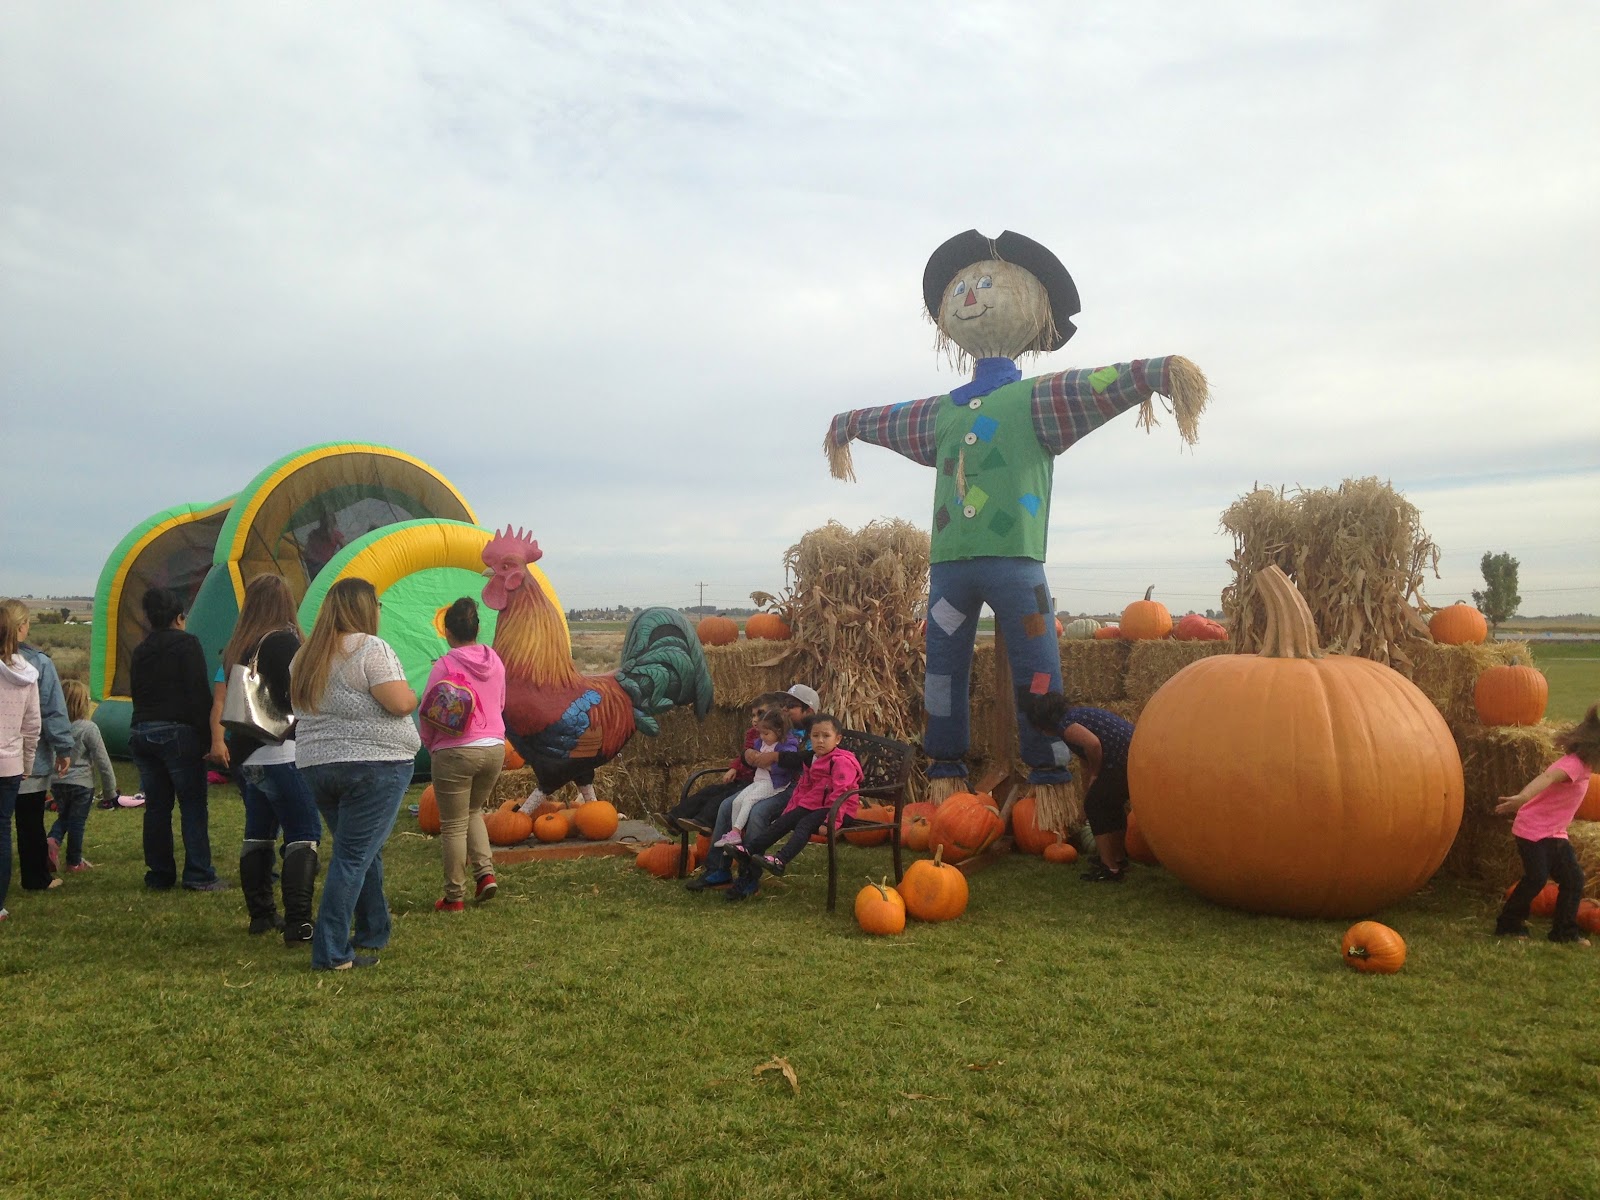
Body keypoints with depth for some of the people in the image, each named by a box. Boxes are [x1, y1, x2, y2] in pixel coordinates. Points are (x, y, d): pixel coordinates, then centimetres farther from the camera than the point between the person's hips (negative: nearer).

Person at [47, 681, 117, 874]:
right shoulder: (88, 728, -16)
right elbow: (103, 762, -12)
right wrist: (111, 790, -2)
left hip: (57, 783, 4)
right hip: (81, 783, -4)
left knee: (63, 816, 25)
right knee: (77, 822, 9)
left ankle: (52, 840, -1)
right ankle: (74, 862, 20)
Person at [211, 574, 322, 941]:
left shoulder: (236, 647, 12)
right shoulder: (283, 641, -11)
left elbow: (220, 695, 10)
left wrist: (218, 739, 8)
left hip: (243, 756, 8)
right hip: (279, 755, -8)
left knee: (258, 834, 17)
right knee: (304, 835, -7)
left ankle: (261, 915, 25)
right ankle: (298, 924, -12)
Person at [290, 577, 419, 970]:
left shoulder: (305, 656, 12)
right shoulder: (370, 648, -12)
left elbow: (301, 710, 21)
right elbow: (401, 703, -17)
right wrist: (409, 694, 3)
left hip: (315, 766, 7)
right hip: (374, 763, -7)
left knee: (363, 850, 19)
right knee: (354, 856, -4)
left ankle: (373, 933, 29)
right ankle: (330, 952, -4)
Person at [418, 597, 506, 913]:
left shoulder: (446, 665, -12)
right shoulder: (495, 662, 4)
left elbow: (428, 711, -6)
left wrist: (430, 743, 10)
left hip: (455, 752, -5)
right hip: (494, 748, 5)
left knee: (453, 825, 6)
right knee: (474, 811, 25)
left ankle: (454, 897, 13)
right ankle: (486, 872, 9)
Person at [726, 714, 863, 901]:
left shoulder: (842, 762, -14)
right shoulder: (812, 760, 15)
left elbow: (840, 794, -23)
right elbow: (802, 788, 20)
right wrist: (789, 811, 13)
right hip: (813, 805, 9)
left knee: (805, 823, -30)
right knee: (783, 821, -6)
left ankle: (781, 860, -47)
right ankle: (748, 850, -10)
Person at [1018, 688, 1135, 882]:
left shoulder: (1065, 724, -5)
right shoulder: (1077, 715, 25)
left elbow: (1093, 743, -25)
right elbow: (1087, 765, 32)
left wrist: (1096, 774, -7)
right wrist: (1087, 798, 39)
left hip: (1126, 760, -10)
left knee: (1096, 806, 3)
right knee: (1112, 805, 26)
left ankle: (1110, 869, 7)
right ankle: (1119, 859, 41)